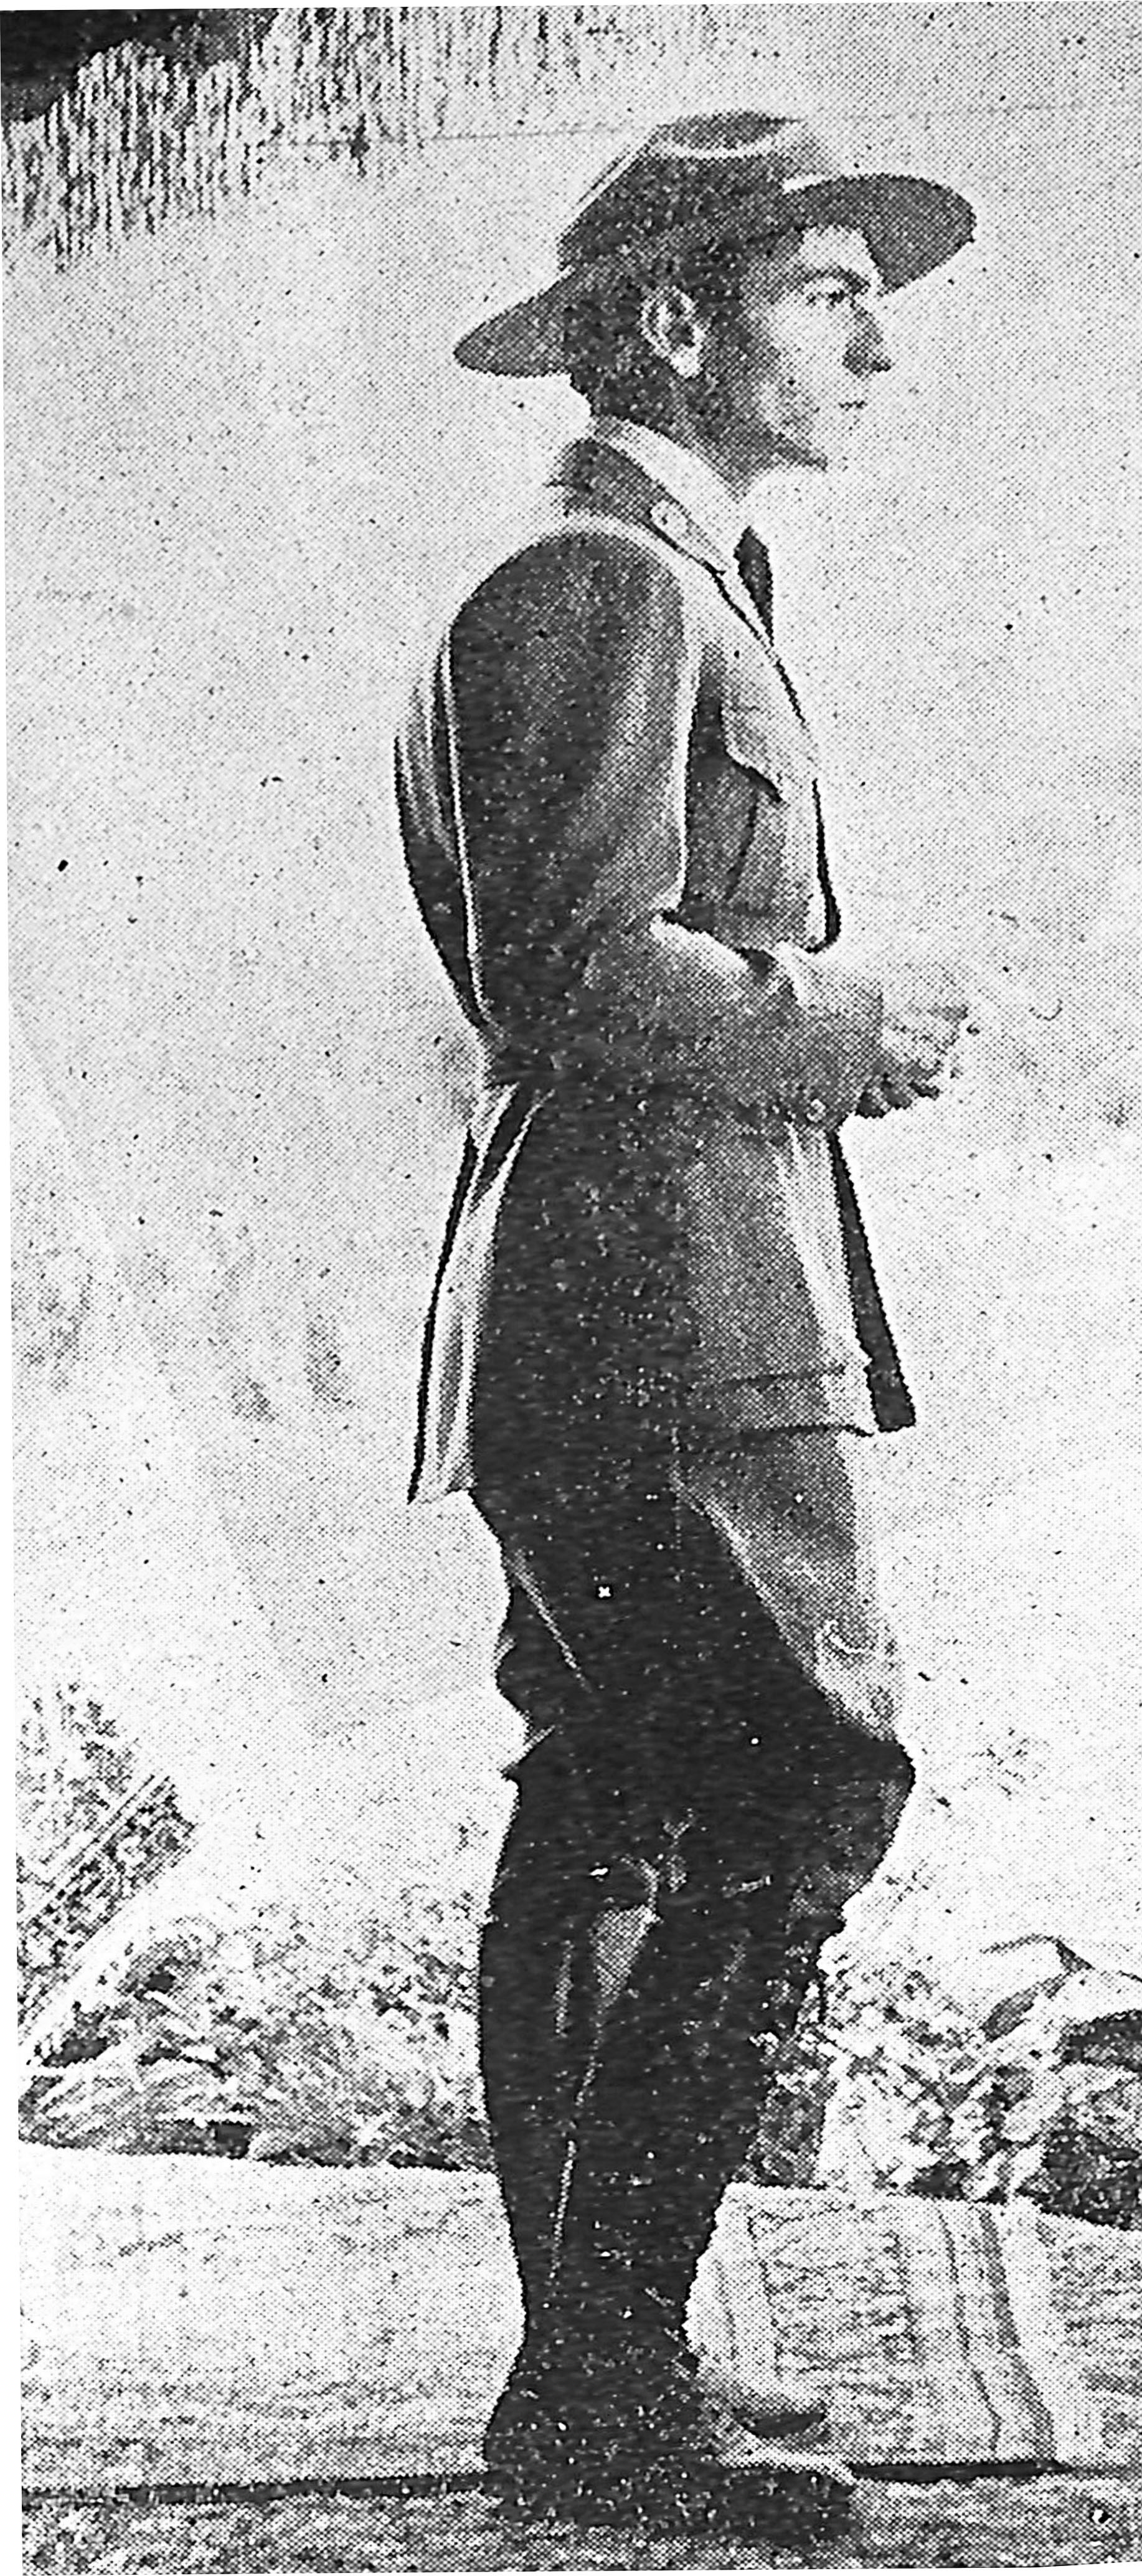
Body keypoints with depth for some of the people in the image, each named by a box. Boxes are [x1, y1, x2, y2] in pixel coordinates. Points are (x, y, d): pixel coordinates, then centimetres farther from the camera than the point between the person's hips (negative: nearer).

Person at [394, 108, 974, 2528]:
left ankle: (592, 2367, 21)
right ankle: (600, 2376, -4)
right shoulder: (598, 587, -10)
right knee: (803, 1785, -11)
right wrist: (839, 1012, -8)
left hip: (603, 1307, 11)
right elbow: (586, 973, -20)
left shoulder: (678, 588, 25)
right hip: (663, 1304, -11)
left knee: (605, 1825, 11)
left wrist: (835, 1015, 13)